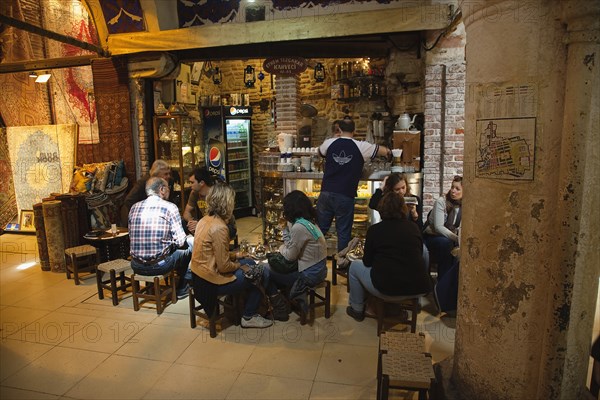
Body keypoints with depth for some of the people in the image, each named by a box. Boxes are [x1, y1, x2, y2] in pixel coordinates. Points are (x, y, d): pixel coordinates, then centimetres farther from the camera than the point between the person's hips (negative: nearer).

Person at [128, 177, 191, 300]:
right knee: (188, 249, 21)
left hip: (136, 266, 5)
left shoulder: (134, 207, 4)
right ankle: (181, 290, 35)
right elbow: (180, 241, -11)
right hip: (159, 266, -5)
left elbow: (131, 236, 13)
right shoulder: (170, 207, -9)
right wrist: (171, 242, 13)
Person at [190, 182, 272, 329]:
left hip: (199, 275, 9)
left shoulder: (204, 220, 3)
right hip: (212, 281, -9)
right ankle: (249, 317, 15)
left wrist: (234, 256, 11)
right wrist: (239, 266, -4)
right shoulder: (219, 228, -26)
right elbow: (224, 266, -23)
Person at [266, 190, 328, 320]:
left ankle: (279, 311, 15)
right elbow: (292, 245, 10)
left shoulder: (299, 227, -24)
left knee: (267, 274, 5)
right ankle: (298, 297, 17)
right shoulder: (309, 221, 4)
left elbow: (290, 256, -15)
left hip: (310, 275, -9)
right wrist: (286, 226, 4)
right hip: (319, 269, 9)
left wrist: (281, 248, 4)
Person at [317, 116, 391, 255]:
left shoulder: (329, 143, 2)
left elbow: (320, 151, 26)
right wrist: (388, 152, 31)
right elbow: (386, 151, 8)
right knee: (344, 232, 9)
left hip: (326, 193, 3)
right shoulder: (361, 147, -3)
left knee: (321, 229, 14)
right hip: (345, 196, -2)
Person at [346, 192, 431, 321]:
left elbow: (367, 262, 3)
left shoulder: (374, 230, -4)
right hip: (419, 289, 4)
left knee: (355, 266, 20)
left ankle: (357, 309, 29)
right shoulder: (414, 227, 5)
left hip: (386, 289, -4)